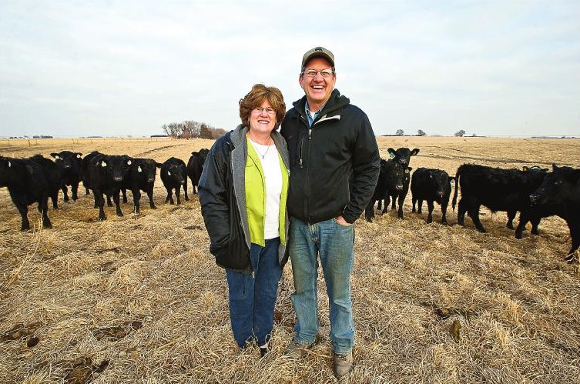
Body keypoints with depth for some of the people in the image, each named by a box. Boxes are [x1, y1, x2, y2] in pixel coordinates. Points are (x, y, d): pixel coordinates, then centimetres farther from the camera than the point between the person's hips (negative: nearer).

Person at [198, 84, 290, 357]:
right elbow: (211, 197, -11)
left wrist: (288, 234, 7)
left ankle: (263, 340, 45)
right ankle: (244, 345, 41)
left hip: (275, 241, 5)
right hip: (243, 241, -4)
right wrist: (224, 241, -14)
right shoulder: (227, 147, -11)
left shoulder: (283, 148, 5)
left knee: (268, 293, 20)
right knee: (242, 295, 15)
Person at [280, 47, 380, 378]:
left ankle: (343, 347, 36)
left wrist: (351, 213, -10)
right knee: (303, 285, 20)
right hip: (297, 223, 4)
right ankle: (305, 335, 43)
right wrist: (285, 208, 7)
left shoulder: (354, 118, -8)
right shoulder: (290, 120, 4)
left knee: (339, 290, 13)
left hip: (335, 223, -3)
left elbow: (369, 167, -5)